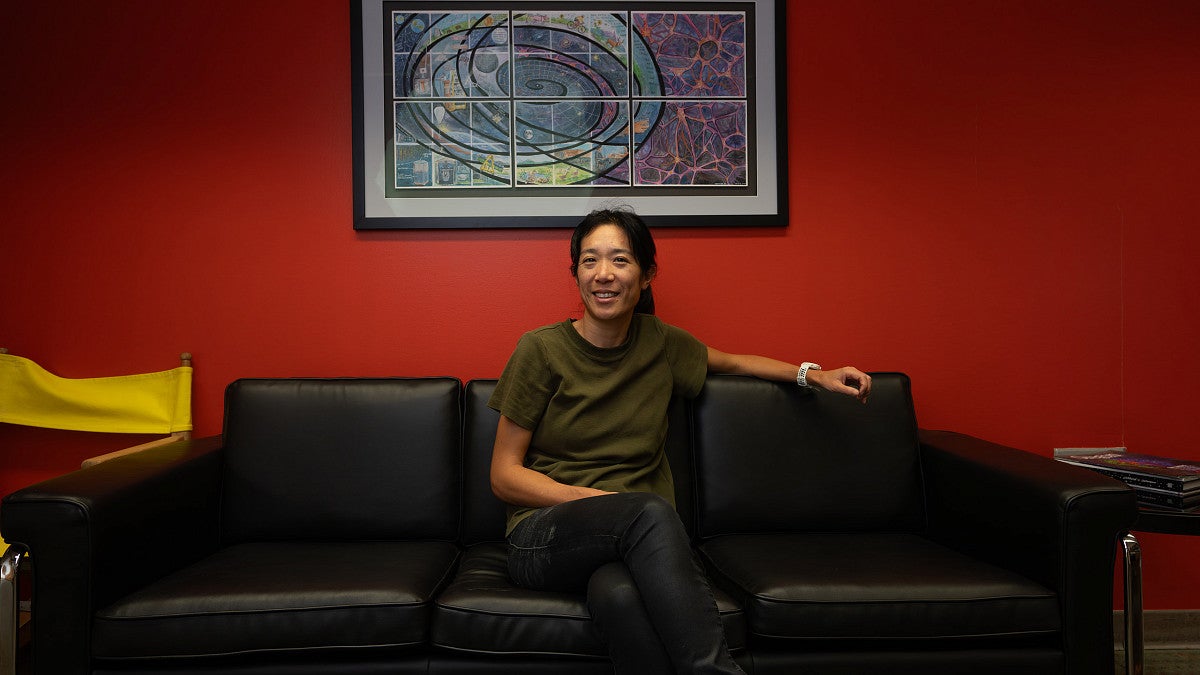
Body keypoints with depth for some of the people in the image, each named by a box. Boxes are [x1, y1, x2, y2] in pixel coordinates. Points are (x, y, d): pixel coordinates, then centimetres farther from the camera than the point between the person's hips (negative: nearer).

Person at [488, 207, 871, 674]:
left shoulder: (660, 343, 8)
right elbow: (504, 476, -1)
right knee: (650, 509, -35)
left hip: (635, 540, 2)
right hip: (545, 538, -1)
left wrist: (813, 375, 19)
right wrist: (593, 497, -15)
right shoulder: (542, 349, -3)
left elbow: (730, 362, 30)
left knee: (619, 594, -37)